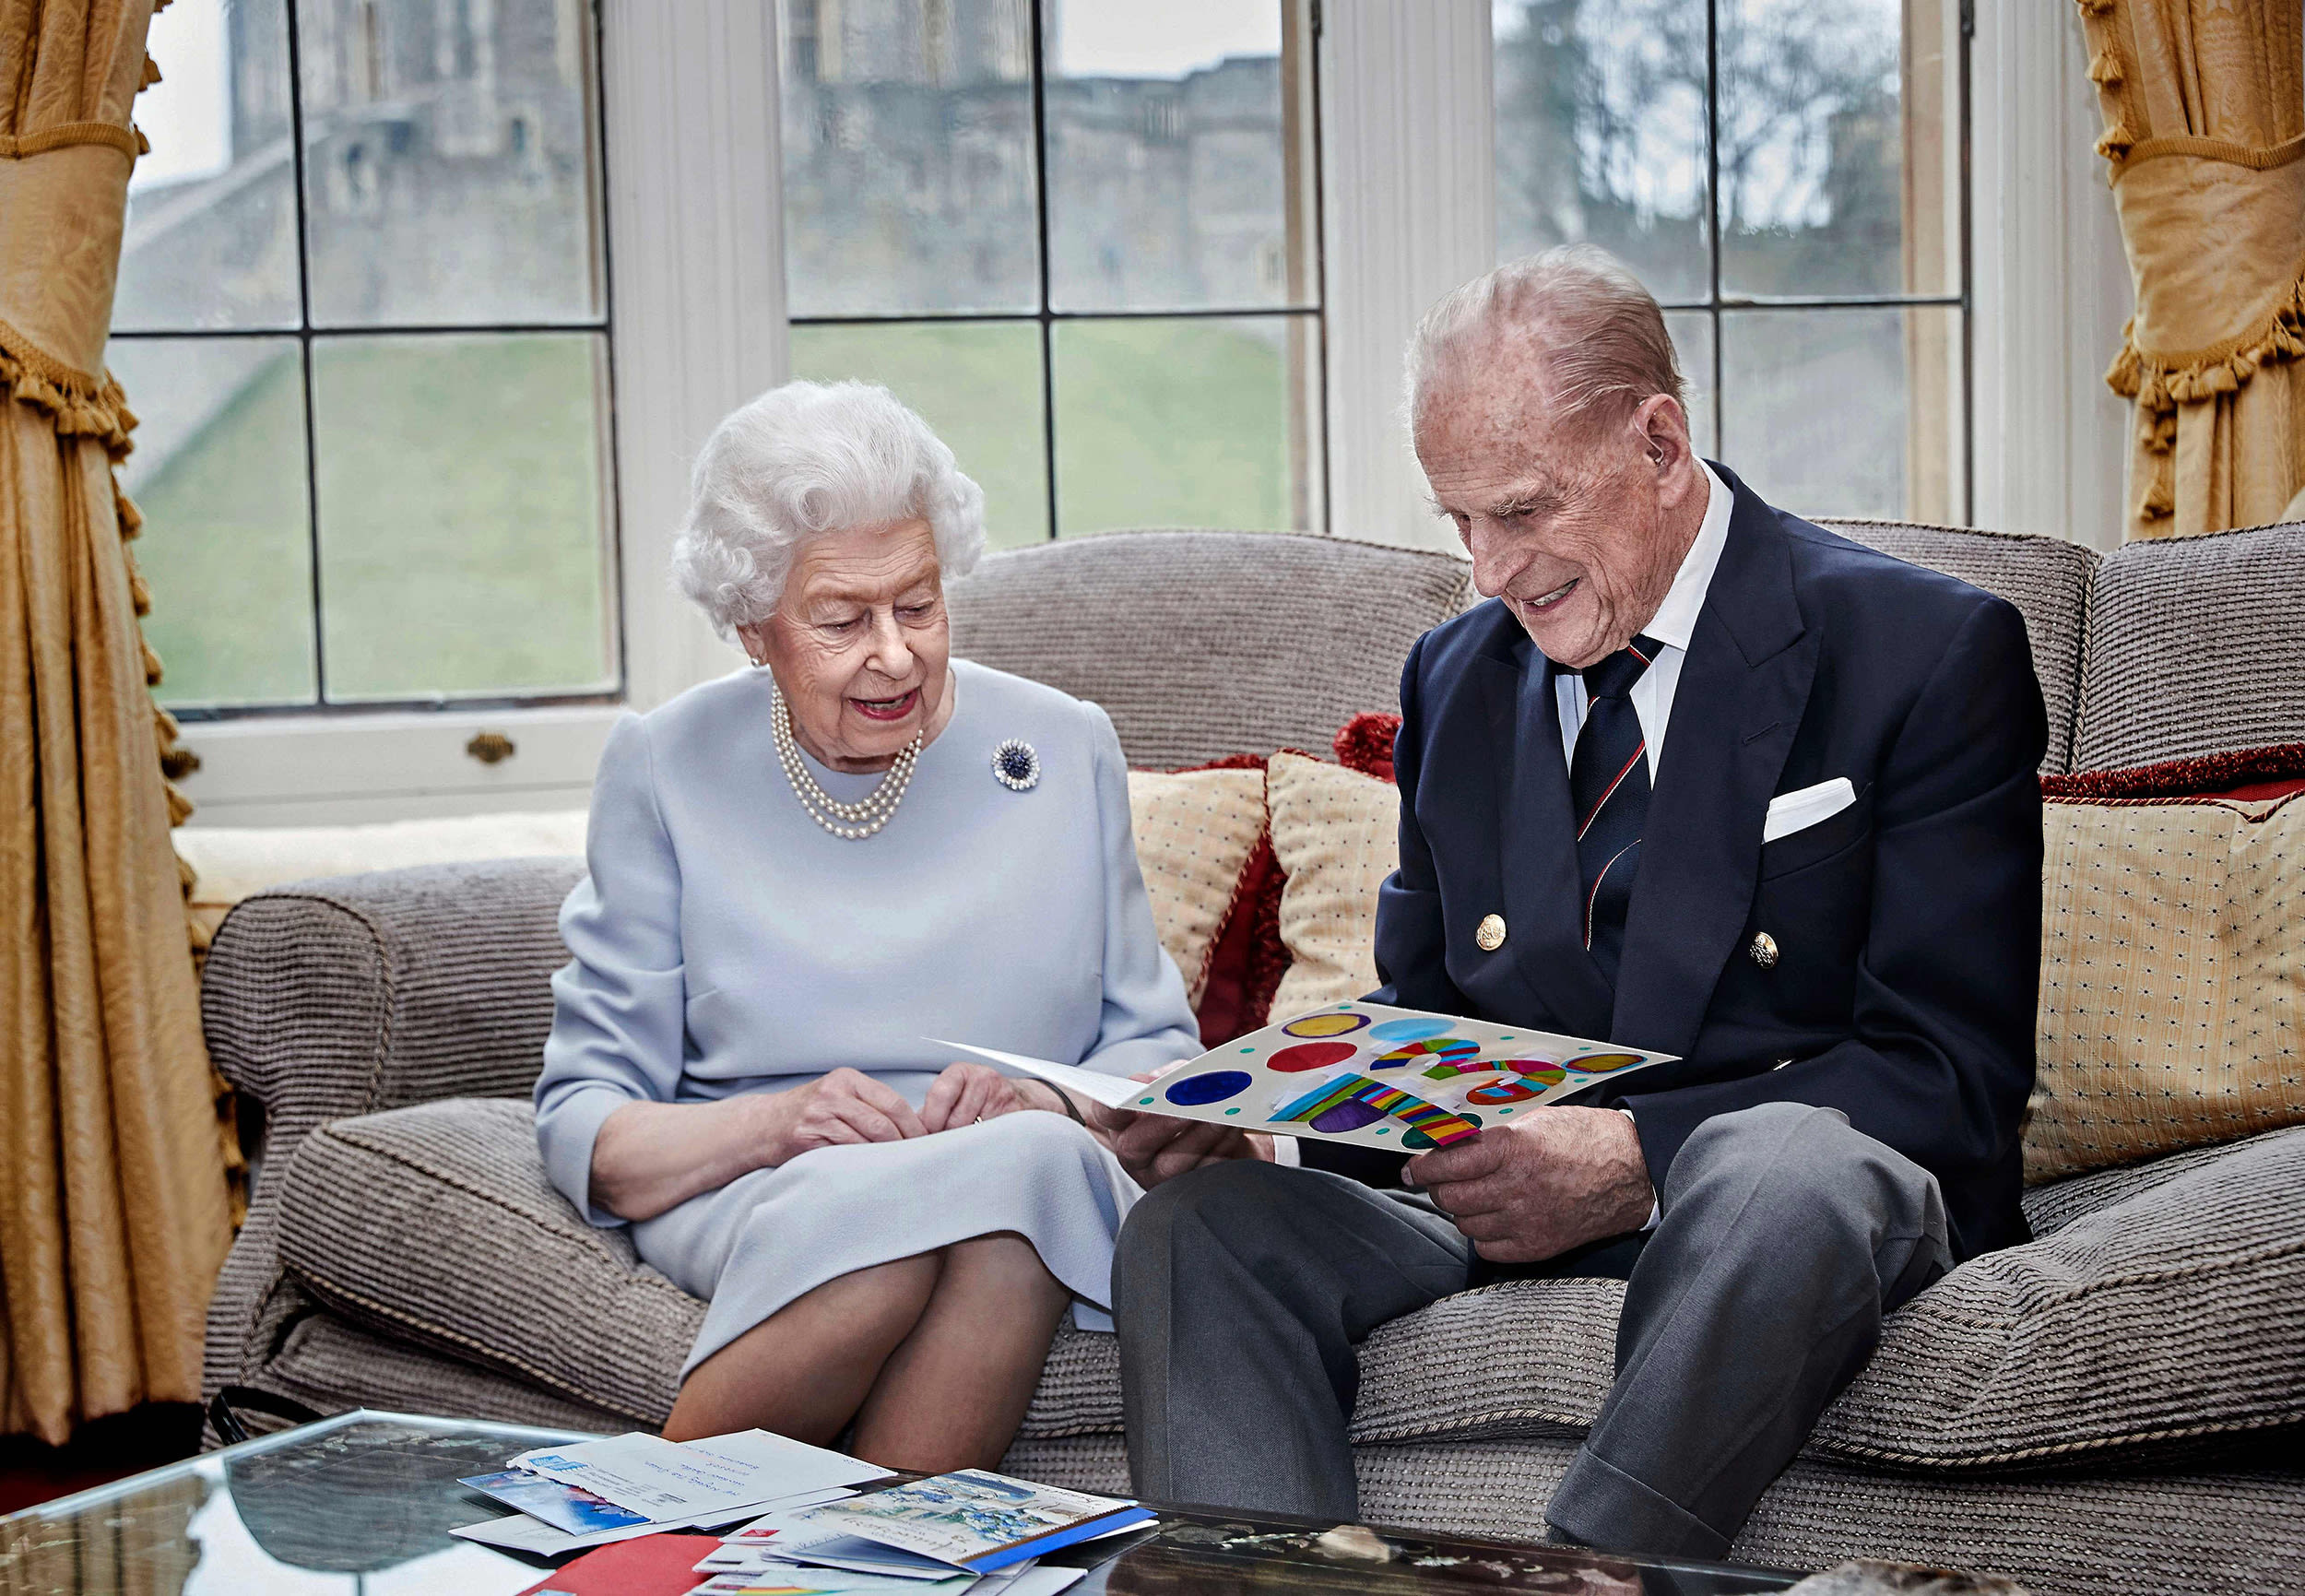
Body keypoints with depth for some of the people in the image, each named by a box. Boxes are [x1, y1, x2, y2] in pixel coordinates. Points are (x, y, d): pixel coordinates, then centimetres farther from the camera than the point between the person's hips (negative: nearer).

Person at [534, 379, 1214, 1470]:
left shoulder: (1064, 749, 11)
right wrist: (776, 1122, -17)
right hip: (751, 1200, -1)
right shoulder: (665, 769, 6)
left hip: (1038, 1183, 1)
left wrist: (1052, 1102, -10)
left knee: (1031, 1165, -36)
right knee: (875, 1209, -38)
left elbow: (1156, 1051, 13)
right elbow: (583, 1125, 3)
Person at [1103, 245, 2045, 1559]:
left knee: (1783, 1173, -41)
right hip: (1505, 1187, 5)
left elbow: (1954, 1072, -10)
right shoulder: (1456, 674, 15)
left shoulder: (1931, 654, -4)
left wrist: (1639, 1156, -24)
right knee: (1198, 1226, -22)